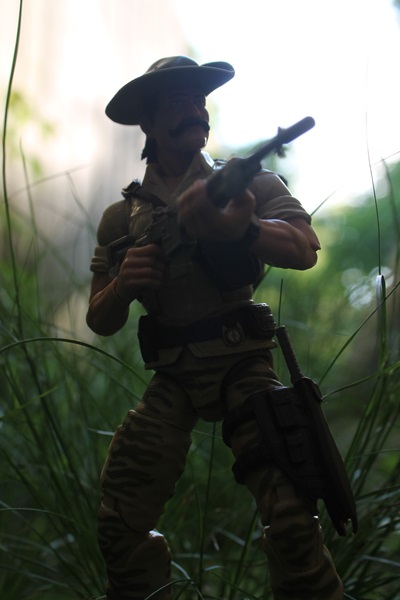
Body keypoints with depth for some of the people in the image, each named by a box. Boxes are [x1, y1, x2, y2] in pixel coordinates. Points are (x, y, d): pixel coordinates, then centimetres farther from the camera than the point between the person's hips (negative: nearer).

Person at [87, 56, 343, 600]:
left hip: (244, 366, -2)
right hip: (171, 381, 3)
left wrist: (240, 227, -40)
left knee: (291, 518, -19)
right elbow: (100, 322, 9)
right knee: (119, 525, -1)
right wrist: (122, 285, -14)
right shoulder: (121, 217, 8)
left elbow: (305, 250, -18)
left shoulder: (247, 182, 1)